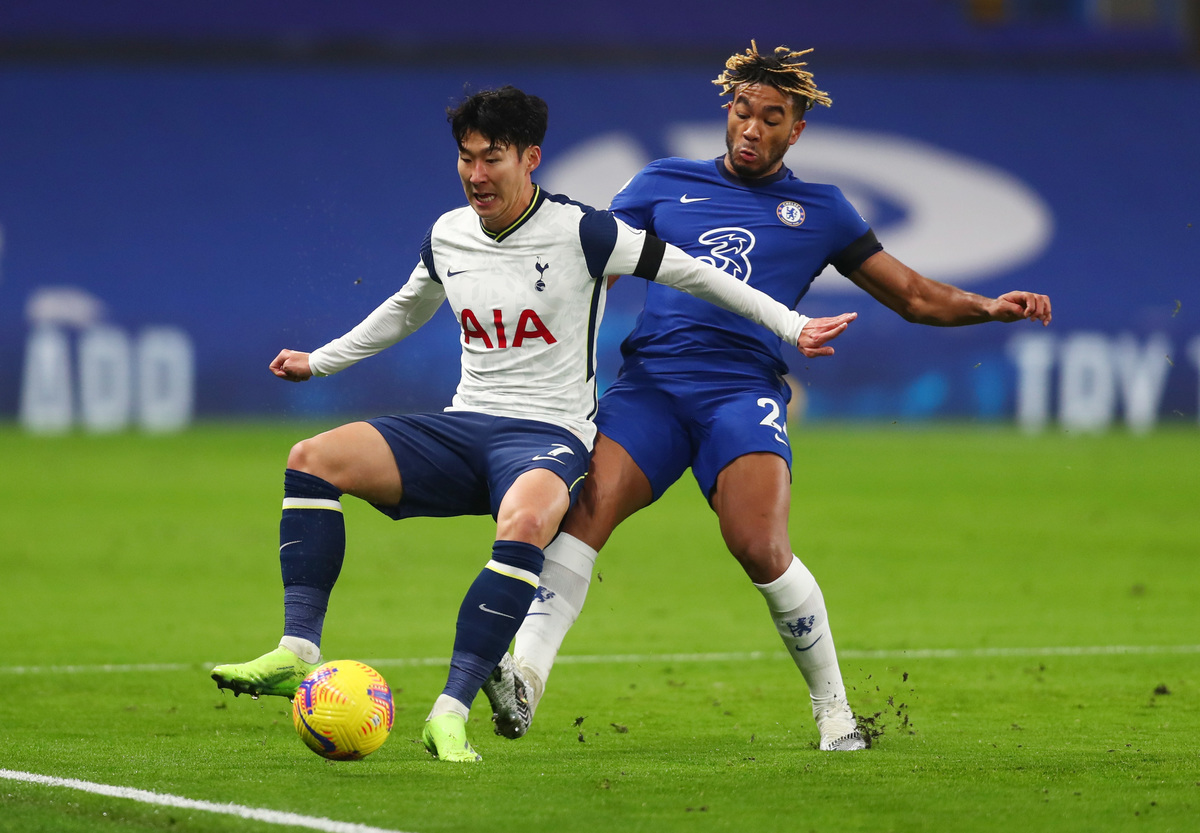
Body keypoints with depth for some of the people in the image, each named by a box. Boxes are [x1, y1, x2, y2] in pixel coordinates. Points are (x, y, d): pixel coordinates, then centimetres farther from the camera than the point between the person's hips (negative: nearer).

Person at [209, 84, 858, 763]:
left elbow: (691, 273, 1)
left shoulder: (580, 232, -8)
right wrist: (319, 361, 37)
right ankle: (299, 652, -22)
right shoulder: (447, 236, 9)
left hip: (549, 434, -6)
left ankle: (452, 713, -40)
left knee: (524, 523, -41)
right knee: (312, 459, -17)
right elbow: (406, 310, 30)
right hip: (462, 425, 6)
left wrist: (790, 325, 1)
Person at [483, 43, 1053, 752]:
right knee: (586, 507, -25)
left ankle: (834, 710, -2)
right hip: (650, 380, 1)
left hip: (744, 389, -1)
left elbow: (914, 296, 23)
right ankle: (524, 680, -35)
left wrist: (988, 308, 6)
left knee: (761, 549, -21)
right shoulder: (664, 184, 20)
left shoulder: (819, 210, 20)